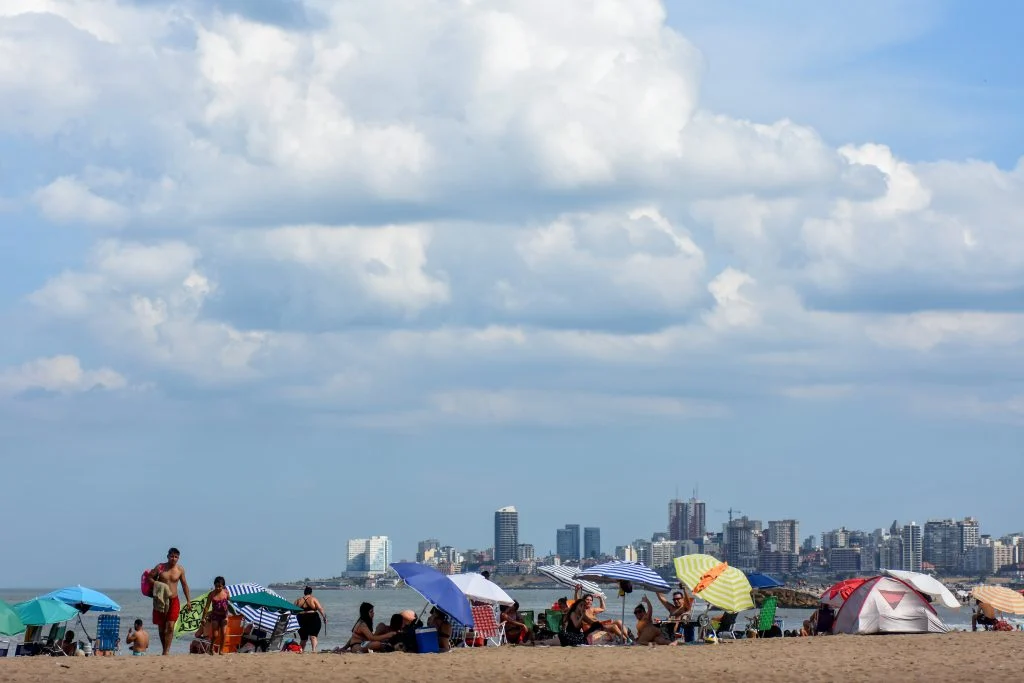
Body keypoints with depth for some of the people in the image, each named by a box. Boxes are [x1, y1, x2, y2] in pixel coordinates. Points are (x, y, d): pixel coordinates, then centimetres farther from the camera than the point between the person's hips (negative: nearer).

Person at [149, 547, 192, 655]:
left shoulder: (180, 569, 4)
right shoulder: (160, 567, -1)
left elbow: (184, 584, 14)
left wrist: (188, 600, 12)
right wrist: (157, 584, -16)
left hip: (173, 601, 0)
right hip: (160, 600, 0)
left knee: (170, 626, -13)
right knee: (161, 628, 6)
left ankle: (166, 651, -15)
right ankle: (165, 649, 20)